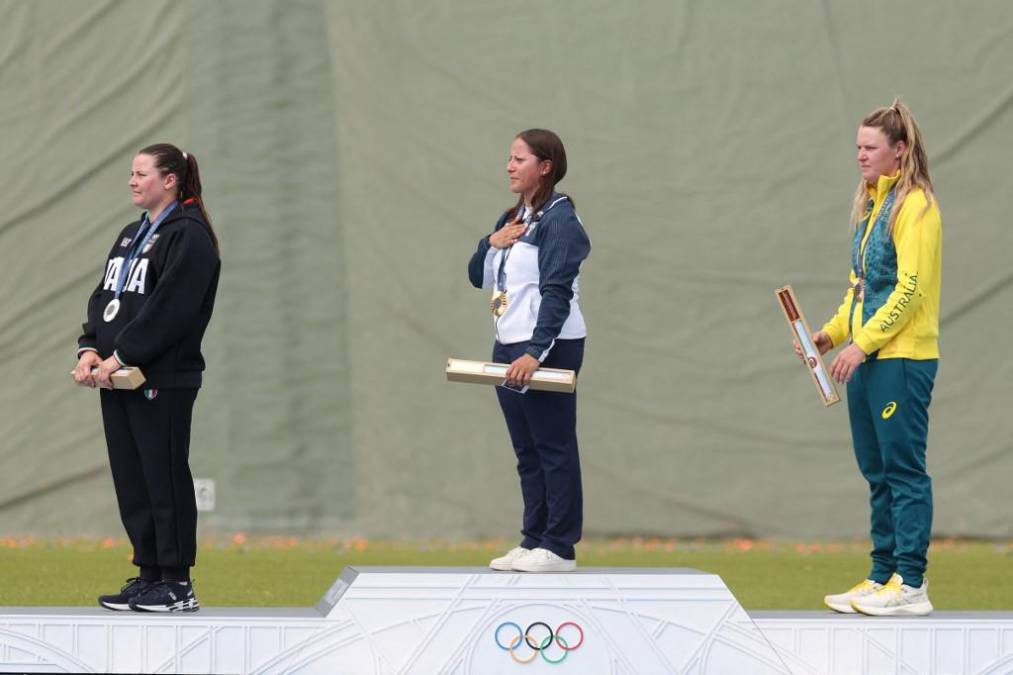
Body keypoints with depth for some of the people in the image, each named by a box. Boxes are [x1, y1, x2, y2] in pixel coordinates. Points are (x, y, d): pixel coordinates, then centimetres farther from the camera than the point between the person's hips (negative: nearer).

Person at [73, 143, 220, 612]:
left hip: (162, 380, -9)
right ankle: (149, 575, 16)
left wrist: (120, 357, -19)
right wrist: (90, 349, -1)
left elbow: (168, 308, -18)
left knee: (164, 477, -5)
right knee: (131, 480, 10)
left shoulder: (188, 236, -9)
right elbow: (104, 296, 16)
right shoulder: (132, 235, 19)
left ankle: (177, 585, -1)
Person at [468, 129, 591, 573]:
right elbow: (478, 277, 19)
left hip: (546, 348, -9)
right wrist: (493, 243, -2)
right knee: (526, 451, 10)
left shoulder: (559, 220, -11)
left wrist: (535, 353, -27)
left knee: (553, 447, -6)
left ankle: (559, 548, -5)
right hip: (509, 346, 9)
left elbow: (557, 293, -19)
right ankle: (533, 541, 13)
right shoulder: (512, 219, 16)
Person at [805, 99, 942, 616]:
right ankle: (883, 578, 16)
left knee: (903, 469, -8)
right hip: (868, 360, 9)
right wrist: (832, 332, 9)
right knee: (878, 472, 11)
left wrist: (862, 343, -18)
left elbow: (910, 289, -17)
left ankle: (911, 586, -7)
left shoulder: (914, 206, -10)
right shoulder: (872, 205, 17)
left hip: (902, 359, -9)